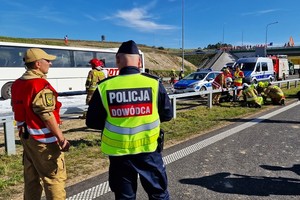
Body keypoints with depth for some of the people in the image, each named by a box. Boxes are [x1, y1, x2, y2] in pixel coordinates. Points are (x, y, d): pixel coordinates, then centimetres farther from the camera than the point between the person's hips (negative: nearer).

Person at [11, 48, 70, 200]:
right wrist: (61, 137, -20)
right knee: (55, 177, 0)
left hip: (26, 136, 10)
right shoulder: (40, 84, -19)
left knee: (31, 176, 20)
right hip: (43, 139, -9)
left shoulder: (17, 84, 10)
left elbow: (18, 111, 16)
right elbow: (47, 115, -23)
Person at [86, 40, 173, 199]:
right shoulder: (153, 83, -10)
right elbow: (167, 114, 1)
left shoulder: (104, 87, -11)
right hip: (148, 149, 0)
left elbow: (92, 122, -2)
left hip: (119, 151, 1)